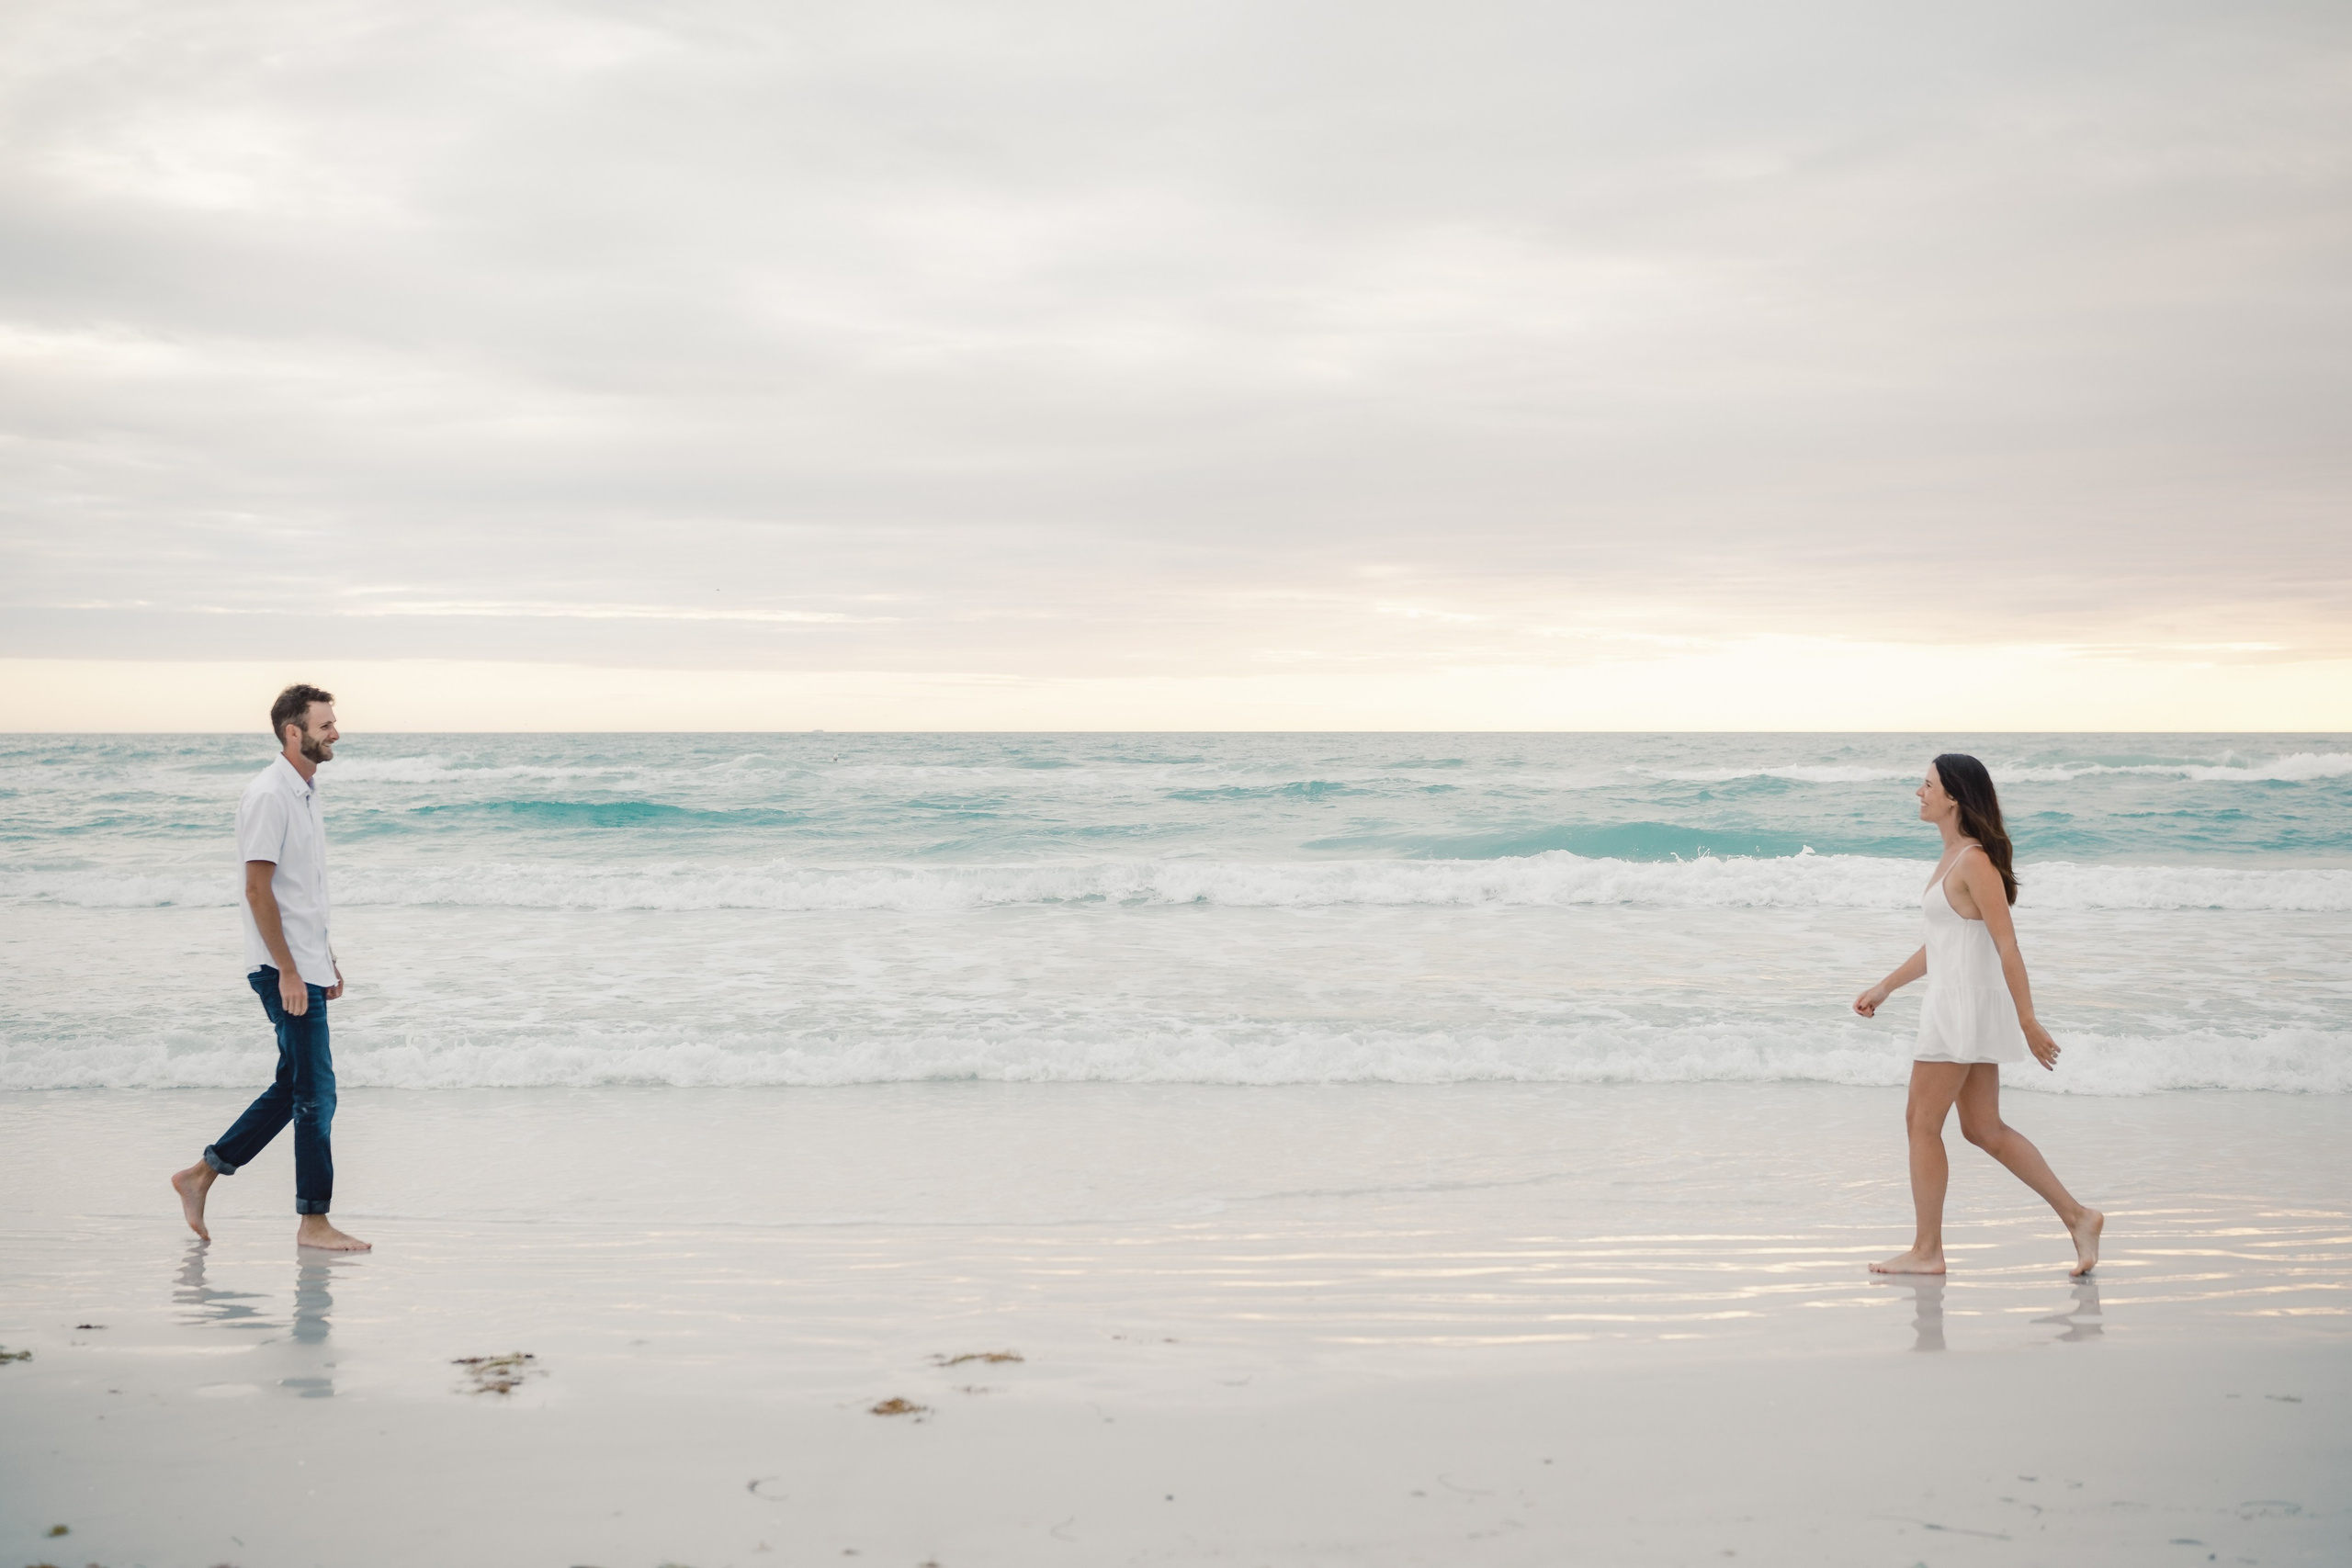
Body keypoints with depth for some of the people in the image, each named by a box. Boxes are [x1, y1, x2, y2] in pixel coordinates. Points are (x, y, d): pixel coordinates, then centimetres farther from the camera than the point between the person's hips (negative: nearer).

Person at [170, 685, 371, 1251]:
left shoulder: (306, 791, 14)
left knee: (295, 1087, 14)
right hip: (285, 970, -10)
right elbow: (258, 890, -18)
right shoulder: (268, 795, -15)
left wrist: (327, 958, 21)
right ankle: (313, 1221, 2)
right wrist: (288, 971, -20)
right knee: (315, 1091, -5)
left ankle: (202, 1174, 23)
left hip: (307, 965, 10)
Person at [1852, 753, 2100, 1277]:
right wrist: (1885, 987, 25)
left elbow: (2007, 946, -19)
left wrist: (2028, 1022, -20)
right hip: (1951, 1003, 10)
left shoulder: (1974, 862, -17)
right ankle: (2077, 1216, 14)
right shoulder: (1954, 856, 13)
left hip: (1966, 1007, -10)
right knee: (1983, 1128, 12)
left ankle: (1926, 1251, 8)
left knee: (1923, 1122, -1)